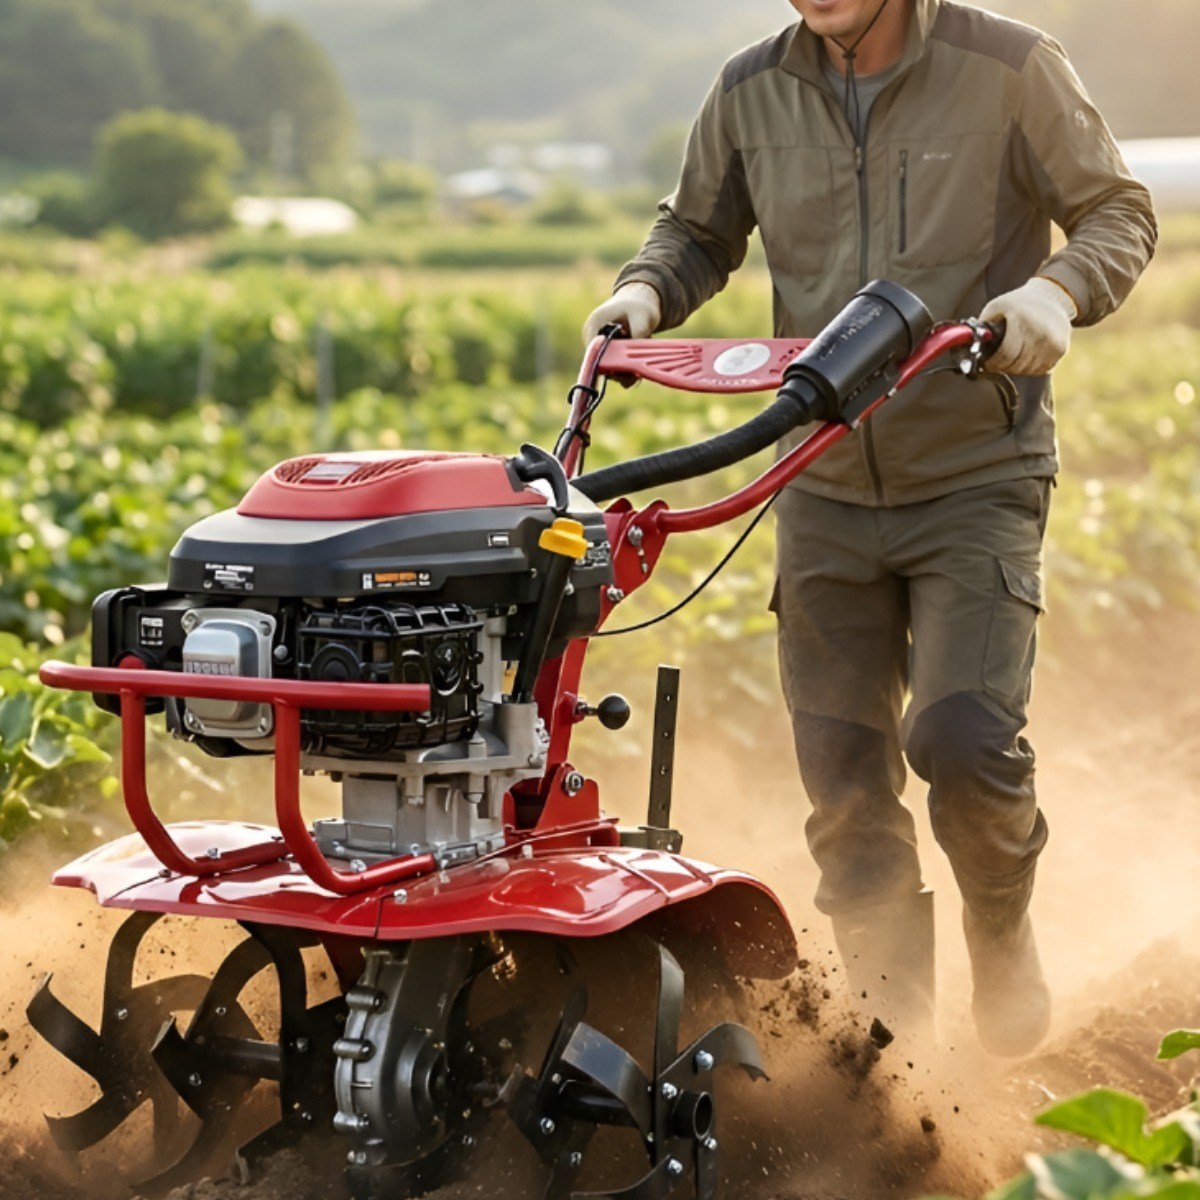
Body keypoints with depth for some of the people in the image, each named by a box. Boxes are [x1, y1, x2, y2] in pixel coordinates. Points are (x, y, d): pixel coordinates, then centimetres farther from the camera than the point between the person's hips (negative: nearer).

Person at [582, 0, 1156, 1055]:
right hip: (825, 489, 3)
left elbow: (1119, 213, 0)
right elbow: (701, 232, 18)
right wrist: (646, 294, -4)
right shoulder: (752, 93, 3)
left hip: (976, 481, -3)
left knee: (961, 737, -18)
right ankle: (896, 1029, 21)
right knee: (844, 774, 3)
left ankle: (1003, 930, 14)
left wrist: (1056, 291, -20)